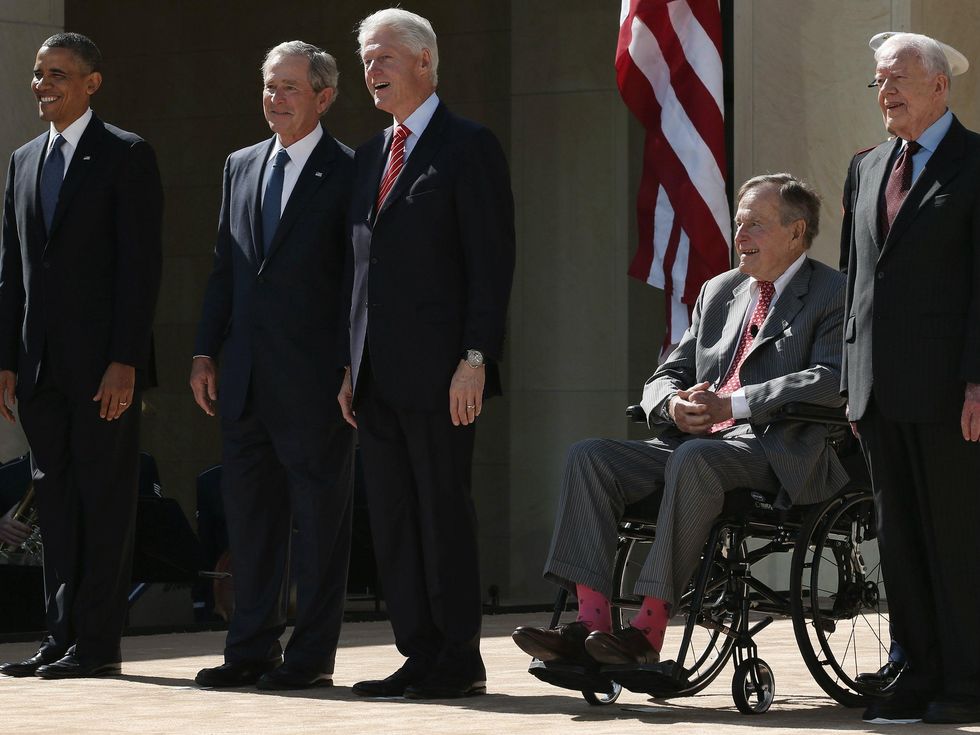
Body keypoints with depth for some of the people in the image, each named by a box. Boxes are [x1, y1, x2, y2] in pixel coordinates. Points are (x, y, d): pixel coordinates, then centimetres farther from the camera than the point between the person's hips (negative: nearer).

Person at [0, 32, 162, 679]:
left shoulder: (127, 156, -3)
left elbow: (141, 263, -9)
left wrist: (125, 360, -16)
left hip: (104, 361, -6)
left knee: (105, 499, -2)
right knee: (56, 499, 8)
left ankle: (98, 643, -1)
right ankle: (62, 638, 11)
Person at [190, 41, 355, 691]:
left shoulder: (348, 173, -5)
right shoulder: (242, 167, 15)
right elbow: (225, 267, 17)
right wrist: (205, 351, 10)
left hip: (313, 377, -7)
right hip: (246, 371, 7)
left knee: (319, 514, 0)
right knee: (250, 511, 10)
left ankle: (312, 655, 5)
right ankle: (252, 648, 16)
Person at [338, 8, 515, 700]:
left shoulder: (469, 147, -5)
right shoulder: (372, 155, 18)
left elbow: (492, 261, -10)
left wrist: (475, 359, -17)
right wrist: (351, 365, 14)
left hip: (438, 372, -8)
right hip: (378, 376, 8)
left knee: (444, 512, -4)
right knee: (392, 519, 7)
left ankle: (460, 661, 1)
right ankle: (420, 656, 12)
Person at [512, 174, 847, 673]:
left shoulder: (835, 295, 2)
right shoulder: (719, 292, 23)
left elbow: (832, 380, -15)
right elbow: (666, 376, 21)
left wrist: (730, 404, -19)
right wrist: (672, 405, -6)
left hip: (777, 454, -7)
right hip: (696, 442, 7)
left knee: (693, 459, -37)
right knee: (590, 457, -15)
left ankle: (650, 627, -37)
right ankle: (591, 624, -26)